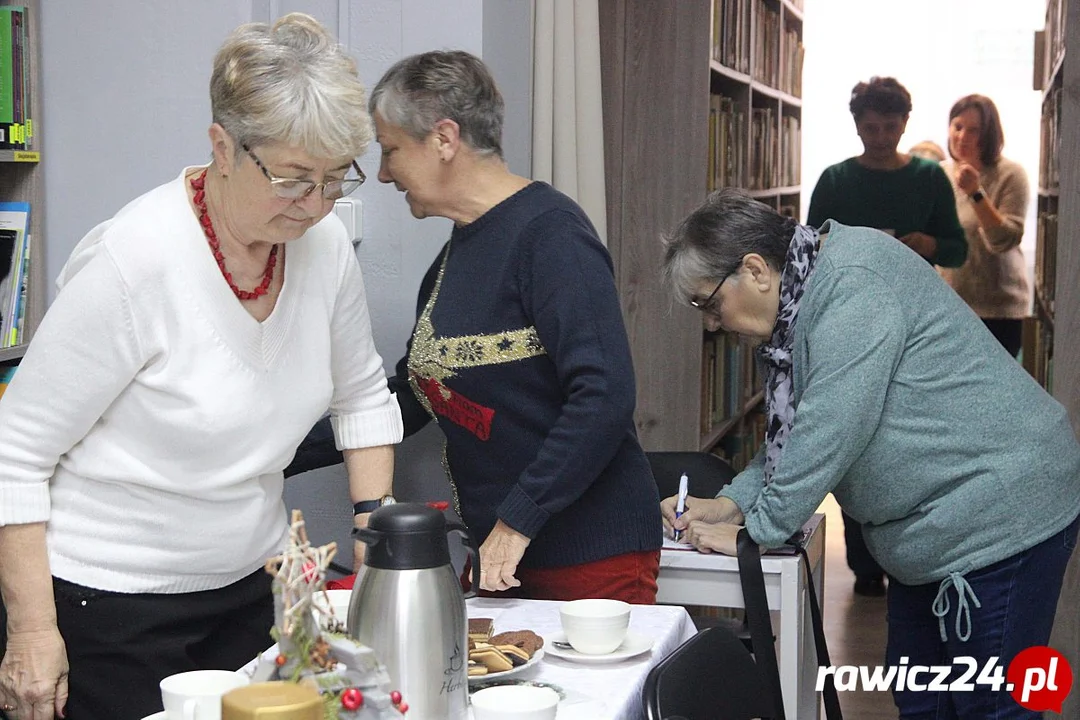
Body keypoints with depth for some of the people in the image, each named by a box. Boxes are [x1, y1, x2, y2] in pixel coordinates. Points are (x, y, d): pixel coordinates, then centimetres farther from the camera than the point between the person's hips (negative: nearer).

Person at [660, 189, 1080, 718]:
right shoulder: (804, 298, 9)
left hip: (1001, 515, -10)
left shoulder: (853, 285, -22)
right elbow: (794, 436, 15)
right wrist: (732, 503, 2)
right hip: (936, 526, 10)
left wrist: (756, 531, -16)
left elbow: (830, 433, -26)